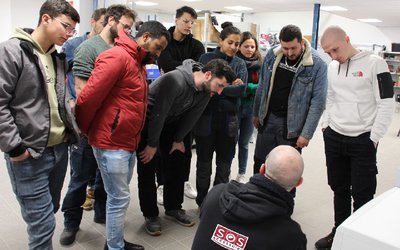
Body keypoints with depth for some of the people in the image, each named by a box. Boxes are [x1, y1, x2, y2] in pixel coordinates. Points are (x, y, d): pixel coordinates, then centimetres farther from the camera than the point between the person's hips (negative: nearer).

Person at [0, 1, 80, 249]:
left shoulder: (58, 57, 12)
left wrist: (72, 130, 8)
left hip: (60, 150, 7)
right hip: (29, 156, -7)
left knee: (49, 213, 20)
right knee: (42, 224, -1)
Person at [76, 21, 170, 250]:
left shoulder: (139, 64, 15)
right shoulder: (117, 57, -15)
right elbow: (89, 96, -19)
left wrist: (133, 139, 13)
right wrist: (84, 130, -5)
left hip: (129, 144, 9)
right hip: (111, 144, -9)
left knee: (119, 197, 18)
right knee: (120, 199, 1)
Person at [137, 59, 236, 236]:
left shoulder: (206, 90, -12)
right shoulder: (175, 80, -36)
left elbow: (192, 117, -2)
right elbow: (158, 114, -29)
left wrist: (178, 139, 2)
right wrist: (153, 144, -19)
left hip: (170, 124, 7)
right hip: (147, 122, -7)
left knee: (178, 166, 7)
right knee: (147, 170, -4)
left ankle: (173, 208, 23)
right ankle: (150, 215, 10)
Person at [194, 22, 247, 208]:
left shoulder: (239, 63, 5)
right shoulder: (206, 58, -1)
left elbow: (241, 90, -9)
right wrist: (229, 87, -16)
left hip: (228, 120, 2)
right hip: (206, 118, -2)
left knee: (224, 163, 13)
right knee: (204, 162, 10)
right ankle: (202, 202, 25)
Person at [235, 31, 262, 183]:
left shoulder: (259, 64, 2)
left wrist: (245, 86, -14)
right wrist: (252, 87, -18)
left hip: (251, 108, 3)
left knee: (244, 143, 15)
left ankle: (241, 174, 28)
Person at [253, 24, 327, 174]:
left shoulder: (317, 65, -15)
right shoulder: (272, 55, -2)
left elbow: (318, 102, -14)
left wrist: (306, 134, -16)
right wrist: (257, 113, 14)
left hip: (292, 125, -4)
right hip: (267, 118, 4)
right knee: (260, 163, 13)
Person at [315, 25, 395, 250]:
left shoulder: (374, 63, -9)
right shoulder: (332, 67, 9)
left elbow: (387, 104, -11)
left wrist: (374, 138, -12)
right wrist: (326, 125, 9)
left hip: (362, 141, -5)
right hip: (333, 138, 6)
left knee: (362, 194, 2)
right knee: (339, 189, 15)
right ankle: (339, 232, 30)